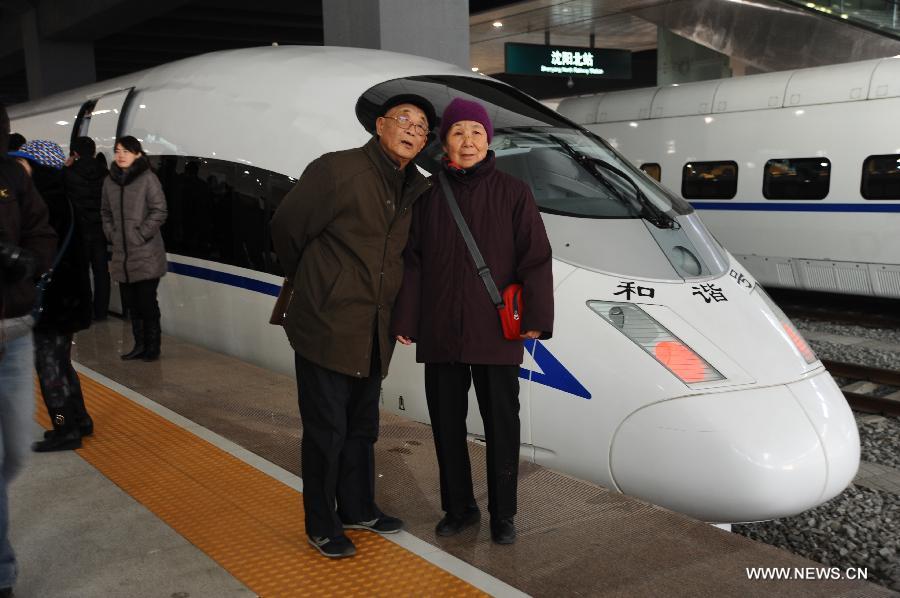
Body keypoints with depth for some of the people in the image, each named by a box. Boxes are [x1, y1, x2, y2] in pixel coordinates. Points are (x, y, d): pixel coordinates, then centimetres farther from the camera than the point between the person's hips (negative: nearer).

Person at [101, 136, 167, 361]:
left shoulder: (147, 178, -6)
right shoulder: (110, 181, 10)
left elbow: (159, 211, -8)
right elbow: (105, 212, 20)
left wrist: (141, 234, -11)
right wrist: (111, 235, 8)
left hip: (146, 255, -6)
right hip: (122, 254, 6)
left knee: (147, 302, -3)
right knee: (131, 303, 11)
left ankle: (152, 346, 8)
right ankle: (140, 345, 21)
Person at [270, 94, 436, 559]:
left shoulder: (415, 189, 6)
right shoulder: (337, 170, -14)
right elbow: (286, 229, -7)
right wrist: (312, 284, 7)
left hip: (373, 336, 7)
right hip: (326, 328, -6)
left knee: (362, 428, 18)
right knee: (326, 431, 3)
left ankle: (357, 509, 36)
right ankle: (321, 527, 20)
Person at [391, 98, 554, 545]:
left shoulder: (513, 193, -2)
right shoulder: (429, 197, 4)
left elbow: (534, 258, -5)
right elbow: (413, 263, 4)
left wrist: (535, 316, -12)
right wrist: (405, 320, -1)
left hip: (495, 332, -2)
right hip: (440, 332, 3)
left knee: (501, 423, 6)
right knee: (446, 420, 11)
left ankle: (503, 515, 23)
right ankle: (459, 507, 29)